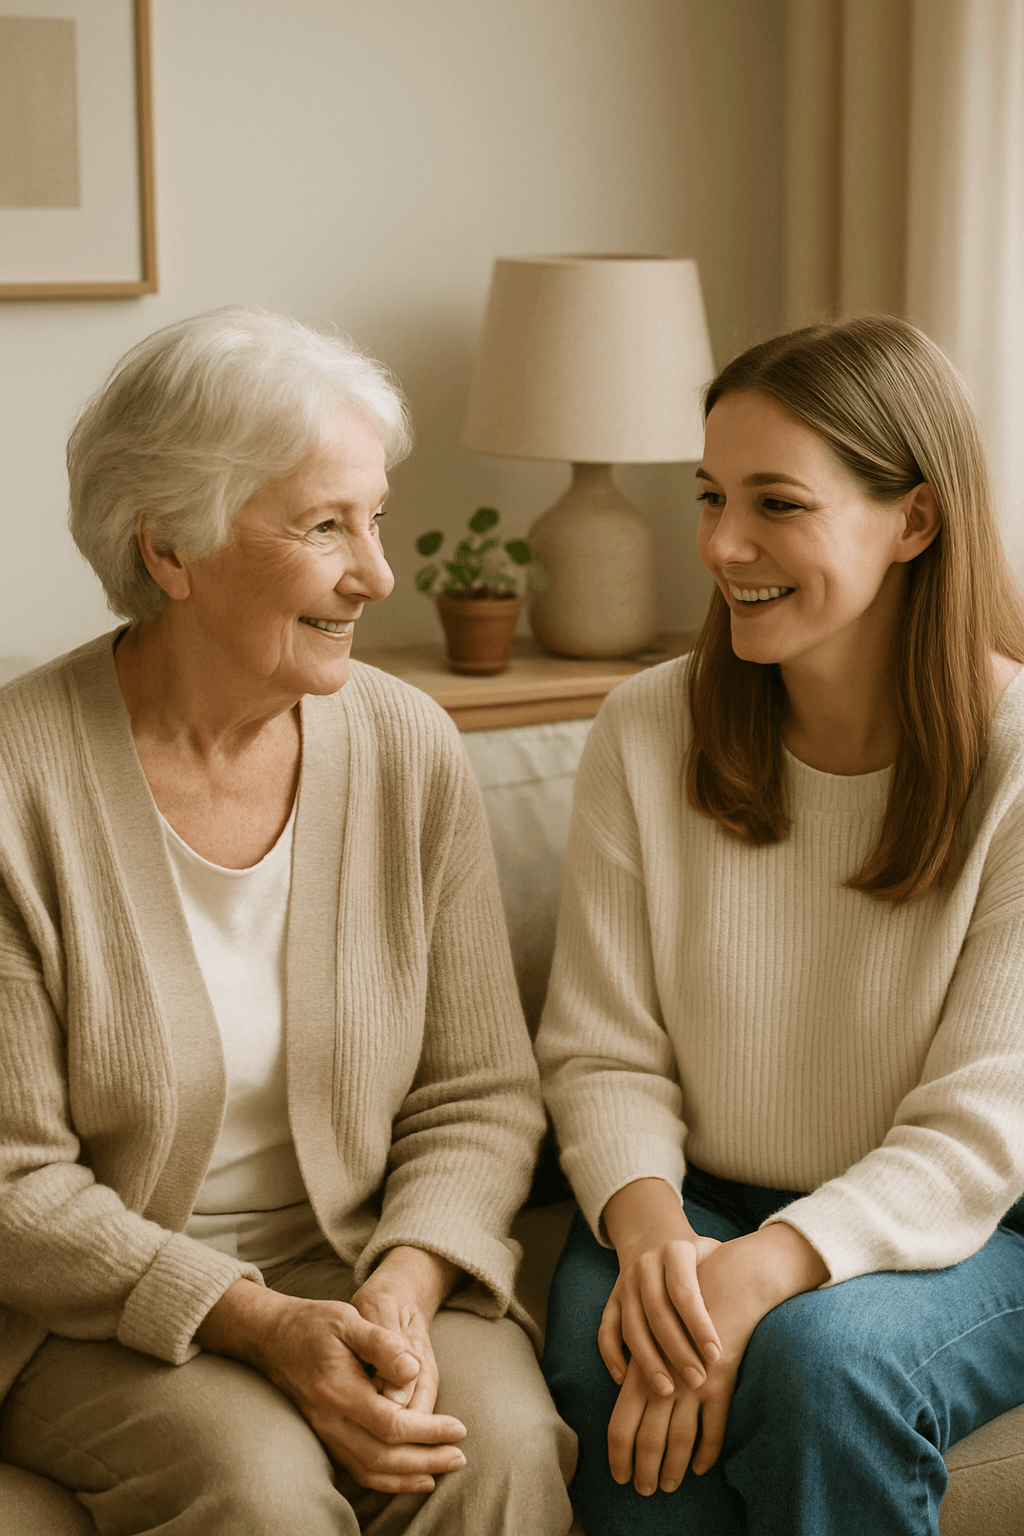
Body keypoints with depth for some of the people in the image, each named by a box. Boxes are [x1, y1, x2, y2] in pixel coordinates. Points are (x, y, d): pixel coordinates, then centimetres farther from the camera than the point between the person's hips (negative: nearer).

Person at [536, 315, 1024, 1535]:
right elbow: (602, 1053, -2)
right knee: (608, 1358, -29)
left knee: (822, 1355, -33)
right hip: (691, 1202, 2)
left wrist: (758, 1273, -28)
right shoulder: (647, 733, -2)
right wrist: (649, 1229, -23)